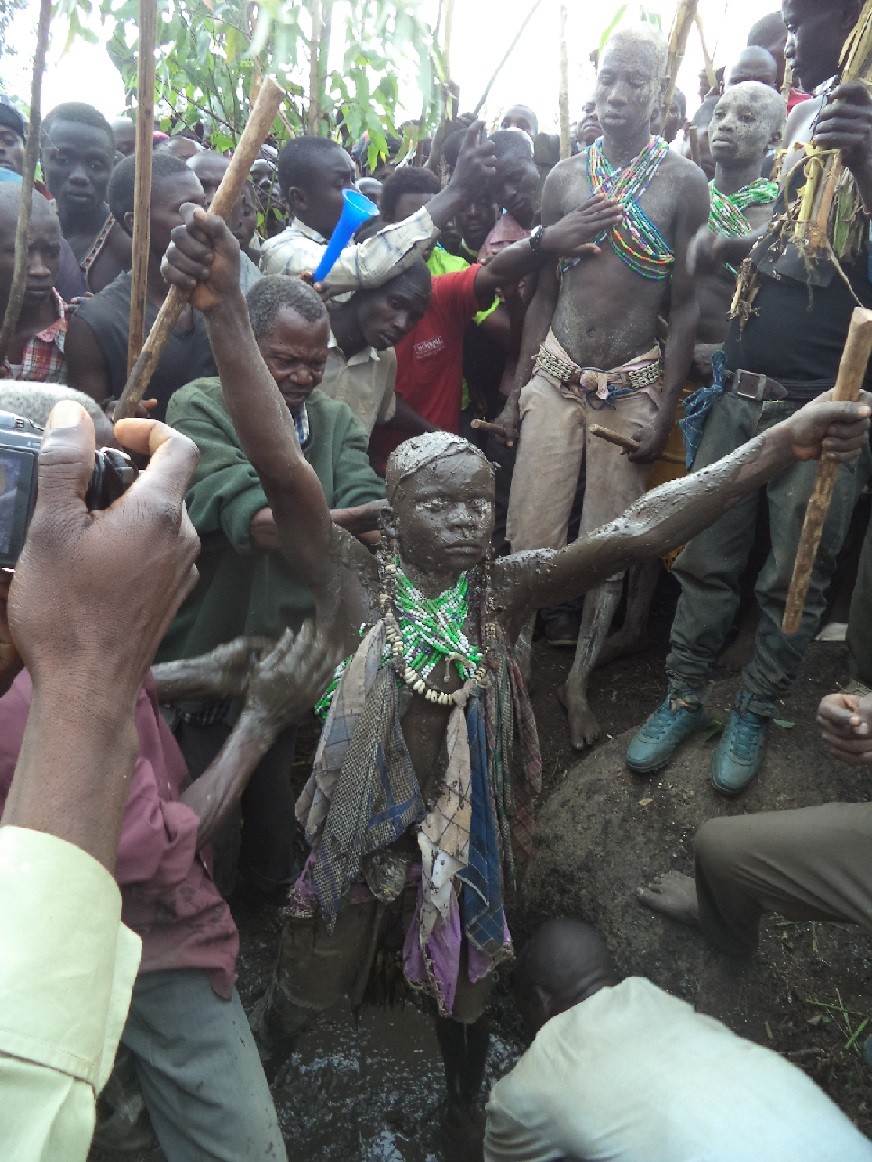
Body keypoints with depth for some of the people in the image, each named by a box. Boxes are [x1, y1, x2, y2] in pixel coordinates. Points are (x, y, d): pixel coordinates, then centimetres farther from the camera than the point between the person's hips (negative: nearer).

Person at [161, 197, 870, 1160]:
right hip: (359, 833, -1)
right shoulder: (353, 583, -19)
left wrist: (783, 442, -31)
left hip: (470, 837, 2)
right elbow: (282, 471, -34)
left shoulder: (504, 590, -14)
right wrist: (226, 311, -47)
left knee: (465, 997, 27)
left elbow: (633, 532, -24)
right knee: (297, 1001, 23)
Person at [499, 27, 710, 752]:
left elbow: (687, 305, -3)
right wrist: (517, 388, 6)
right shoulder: (565, 177, 7)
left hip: (631, 387, -2)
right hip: (555, 379, 2)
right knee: (529, 541, 0)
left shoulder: (682, 181, -2)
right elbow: (544, 294, 10)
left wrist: (664, 412, -8)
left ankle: (579, 680, 20)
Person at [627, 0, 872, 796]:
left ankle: (755, 714, 24)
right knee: (705, 560, 10)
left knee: (793, 581, 7)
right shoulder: (803, 117, 13)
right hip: (739, 391, 6)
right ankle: (683, 698, 24)